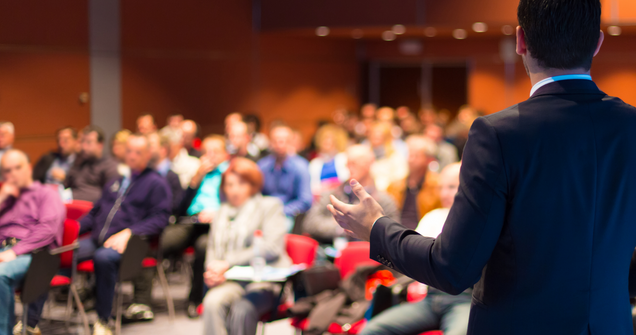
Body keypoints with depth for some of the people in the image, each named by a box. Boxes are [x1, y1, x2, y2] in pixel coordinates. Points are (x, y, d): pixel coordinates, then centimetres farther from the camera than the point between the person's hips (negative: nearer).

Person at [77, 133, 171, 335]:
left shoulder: (156, 183, 9)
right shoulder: (115, 183, 29)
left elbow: (159, 219, -4)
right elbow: (95, 213, 31)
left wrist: (128, 233, -17)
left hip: (127, 243, -6)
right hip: (97, 240, 6)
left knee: (103, 257, -39)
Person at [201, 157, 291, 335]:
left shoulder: (270, 206, 9)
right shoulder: (222, 212, 23)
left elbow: (272, 247, -6)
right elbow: (213, 249, 21)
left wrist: (228, 263, -11)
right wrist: (213, 271, -5)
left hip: (265, 281, -3)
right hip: (230, 282, 4)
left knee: (242, 309, -34)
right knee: (212, 302, -31)